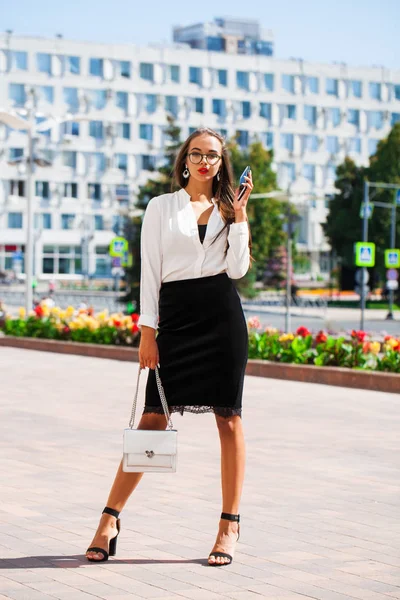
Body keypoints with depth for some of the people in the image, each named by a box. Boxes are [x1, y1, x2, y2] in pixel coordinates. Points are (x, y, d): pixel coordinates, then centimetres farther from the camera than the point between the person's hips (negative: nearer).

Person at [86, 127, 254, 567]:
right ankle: (110, 520, 4)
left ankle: (229, 526, 8)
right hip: (175, 315, -1)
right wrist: (148, 331, -2)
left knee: (228, 418, 0)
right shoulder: (161, 207, 10)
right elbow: (150, 270, 5)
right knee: (153, 418, -3)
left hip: (222, 313, 1)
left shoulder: (227, 209, 12)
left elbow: (238, 269, 0)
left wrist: (240, 215, -5)